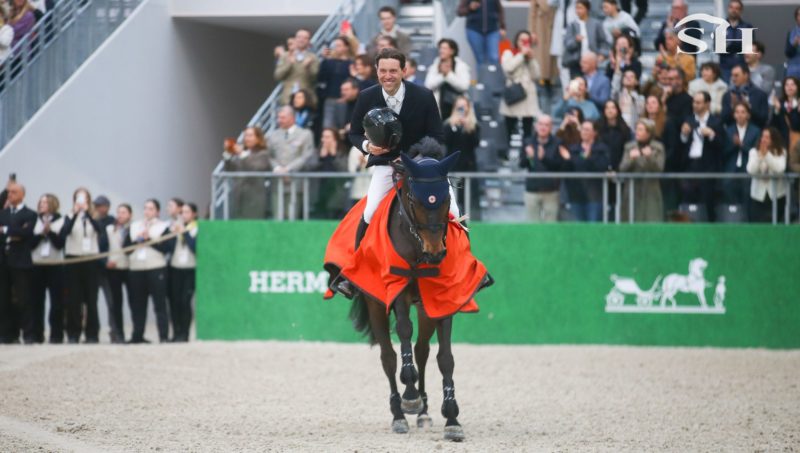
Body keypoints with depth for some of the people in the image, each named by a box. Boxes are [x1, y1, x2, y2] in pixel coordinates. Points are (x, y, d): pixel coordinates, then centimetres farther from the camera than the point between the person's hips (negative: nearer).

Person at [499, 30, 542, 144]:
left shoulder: (530, 56, 17)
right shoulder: (508, 53, 4)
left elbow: (535, 76, 7)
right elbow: (508, 68, -16)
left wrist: (531, 59, -2)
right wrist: (521, 55, -9)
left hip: (528, 95, 4)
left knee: (528, 131, 0)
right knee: (510, 130, -3)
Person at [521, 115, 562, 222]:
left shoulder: (557, 144, -2)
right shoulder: (529, 142, 5)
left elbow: (558, 165, -11)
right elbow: (521, 164, 0)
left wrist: (544, 158, -27)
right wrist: (528, 157, -22)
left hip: (551, 190, -2)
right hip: (532, 190, 2)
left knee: (550, 223, 0)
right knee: (532, 224, 5)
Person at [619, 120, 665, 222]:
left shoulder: (658, 148, 2)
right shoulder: (629, 147, 7)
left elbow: (659, 168, -7)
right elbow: (622, 168, 0)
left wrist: (650, 157, -22)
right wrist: (631, 158, -18)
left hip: (650, 192, -1)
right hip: (632, 190, 2)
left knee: (652, 221, -9)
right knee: (633, 221, -3)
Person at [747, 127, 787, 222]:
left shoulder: (781, 152, -4)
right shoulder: (754, 152, -1)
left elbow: (779, 169, -20)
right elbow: (751, 170, -14)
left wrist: (767, 154, -22)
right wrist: (760, 155, -23)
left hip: (776, 195, -1)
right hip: (758, 194, 1)